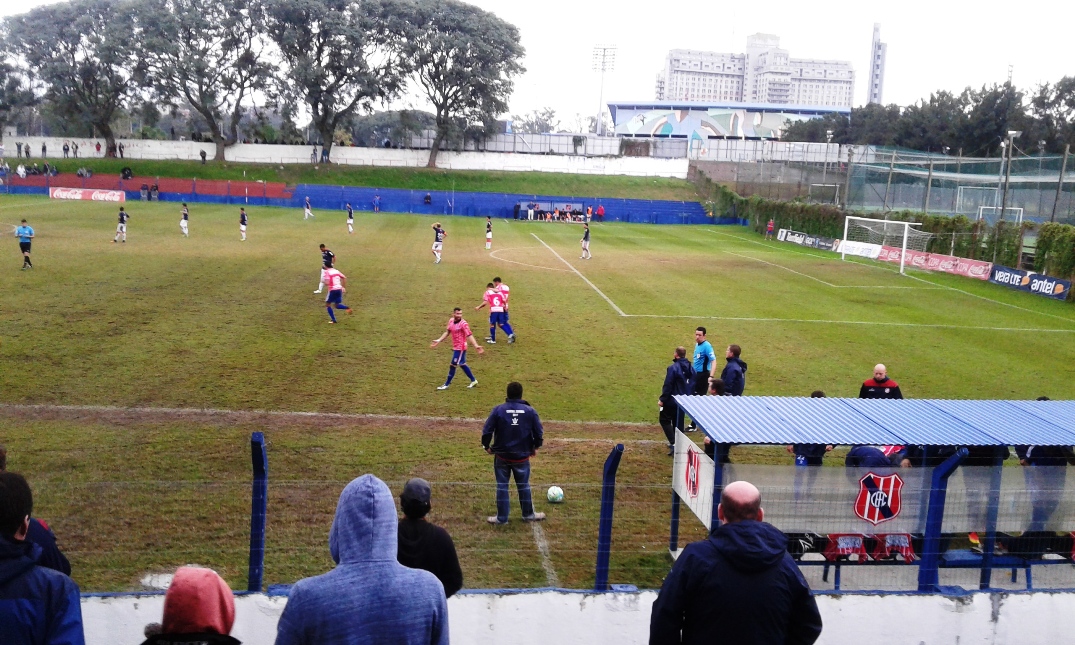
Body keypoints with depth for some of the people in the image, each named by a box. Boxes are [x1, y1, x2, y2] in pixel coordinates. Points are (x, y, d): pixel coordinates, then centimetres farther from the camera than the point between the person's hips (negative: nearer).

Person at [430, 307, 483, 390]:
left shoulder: (464, 324, -20)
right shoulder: (451, 321, 2)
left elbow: (469, 336, -25)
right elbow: (447, 332, 15)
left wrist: (476, 346, -35)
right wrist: (439, 340, 13)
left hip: (460, 348, -8)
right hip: (455, 347, 8)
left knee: (453, 365, 0)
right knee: (462, 364, 17)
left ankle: (446, 384, 13)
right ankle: (473, 380, 31)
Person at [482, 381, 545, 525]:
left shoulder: (498, 410, -10)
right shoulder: (530, 411, -6)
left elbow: (486, 431, -10)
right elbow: (539, 433, -3)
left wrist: (487, 446, 7)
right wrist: (535, 447, 14)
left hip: (501, 455, -1)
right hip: (522, 456, 1)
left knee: (502, 486, 9)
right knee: (523, 486, 16)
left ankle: (502, 517, 14)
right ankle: (528, 514, 28)